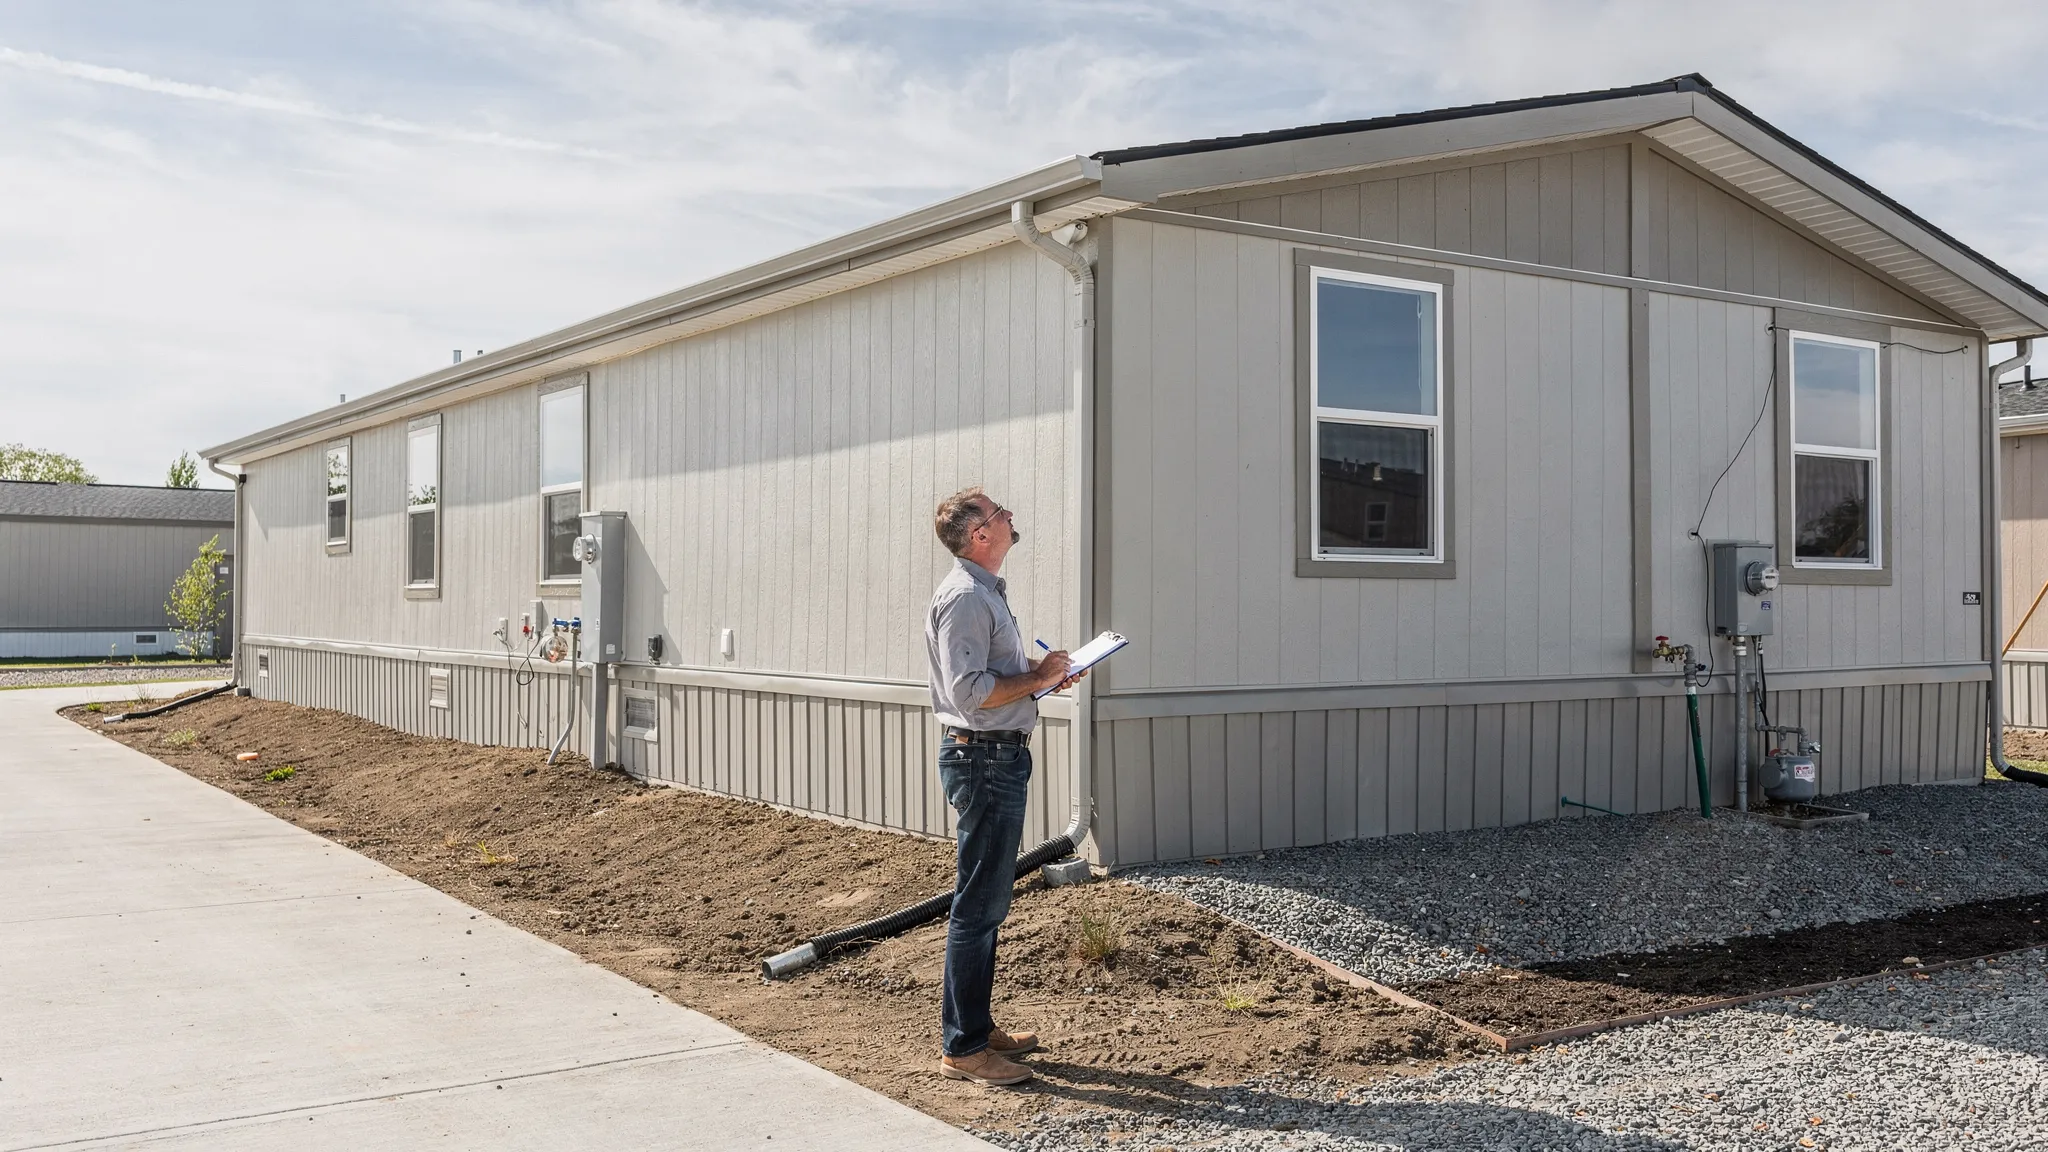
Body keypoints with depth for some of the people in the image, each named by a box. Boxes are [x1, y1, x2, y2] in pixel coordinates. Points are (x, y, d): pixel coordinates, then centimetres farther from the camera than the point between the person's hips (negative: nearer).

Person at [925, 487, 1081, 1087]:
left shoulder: (988, 590, 17)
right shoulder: (964, 596, -16)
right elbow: (968, 691, -24)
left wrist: (1043, 673, 11)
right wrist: (1037, 678, -14)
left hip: (999, 757, 11)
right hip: (983, 759, -11)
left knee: (988, 901, 16)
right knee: (979, 905, -7)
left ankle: (976, 1027, 26)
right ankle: (961, 1047, -1)